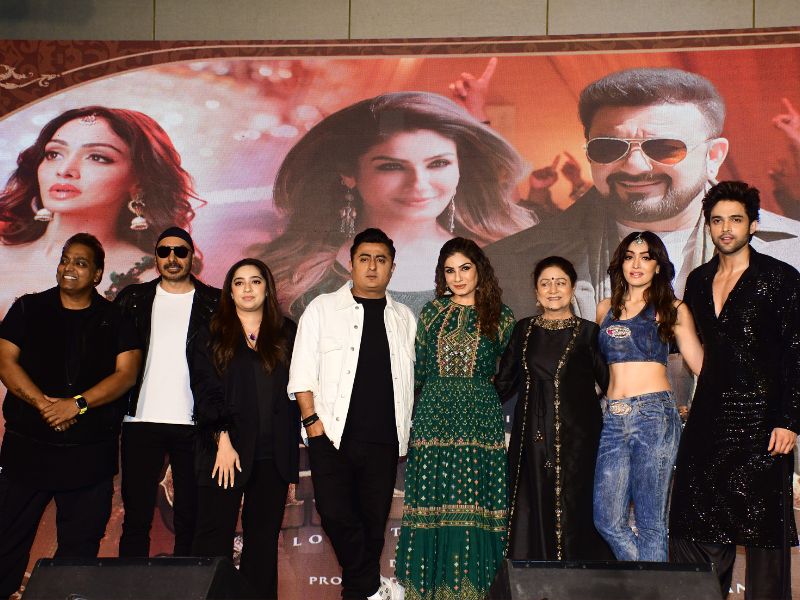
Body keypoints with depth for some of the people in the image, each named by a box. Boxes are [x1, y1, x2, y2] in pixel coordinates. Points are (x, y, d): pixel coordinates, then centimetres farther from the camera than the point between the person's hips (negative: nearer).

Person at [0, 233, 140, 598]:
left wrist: (77, 404, -17)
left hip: (90, 454, 0)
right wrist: (43, 404, -16)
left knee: (81, 545, 7)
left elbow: (127, 373, -4)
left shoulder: (115, 320, 5)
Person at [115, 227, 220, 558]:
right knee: (136, 516, 4)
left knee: (190, 518, 5)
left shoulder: (214, 303, 6)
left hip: (193, 423, -1)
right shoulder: (133, 299, 11)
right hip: (141, 419, 1)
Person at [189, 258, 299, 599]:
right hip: (227, 452, -1)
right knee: (214, 539, -5)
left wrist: (291, 462, 3)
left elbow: (294, 396, 9)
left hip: (272, 456, 2)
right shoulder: (211, 337, 9)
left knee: (264, 541, 4)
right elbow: (206, 391, -1)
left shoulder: (286, 335, 12)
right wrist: (222, 439, -14)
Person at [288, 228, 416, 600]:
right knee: (336, 515, -8)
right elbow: (302, 372, 1)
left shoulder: (404, 318, 12)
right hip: (332, 435, -2)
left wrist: (408, 427, 6)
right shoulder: (323, 309, 5)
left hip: (383, 440, 2)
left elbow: (414, 378, 14)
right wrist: (312, 419, -7)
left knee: (374, 520, 5)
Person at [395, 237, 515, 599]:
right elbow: (418, 371, 13)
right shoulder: (432, 313, 11)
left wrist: (479, 392, 5)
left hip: (481, 420, -1)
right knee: (432, 504, 0)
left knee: (476, 508, -2)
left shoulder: (499, 317, 6)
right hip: (433, 417, 1)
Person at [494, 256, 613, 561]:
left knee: (573, 512, -3)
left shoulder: (588, 332, 3)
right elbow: (504, 382, 14)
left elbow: (609, 383, 2)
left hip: (576, 436, -2)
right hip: (532, 436, 3)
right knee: (532, 512, 1)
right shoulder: (524, 330, 12)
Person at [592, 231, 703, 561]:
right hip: (613, 418, 4)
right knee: (608, 520, -1)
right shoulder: (606, 309, 16)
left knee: (650, 522, -4)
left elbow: (701, 364, 3)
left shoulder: (672, 309, 5)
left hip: (654, 416, -4)